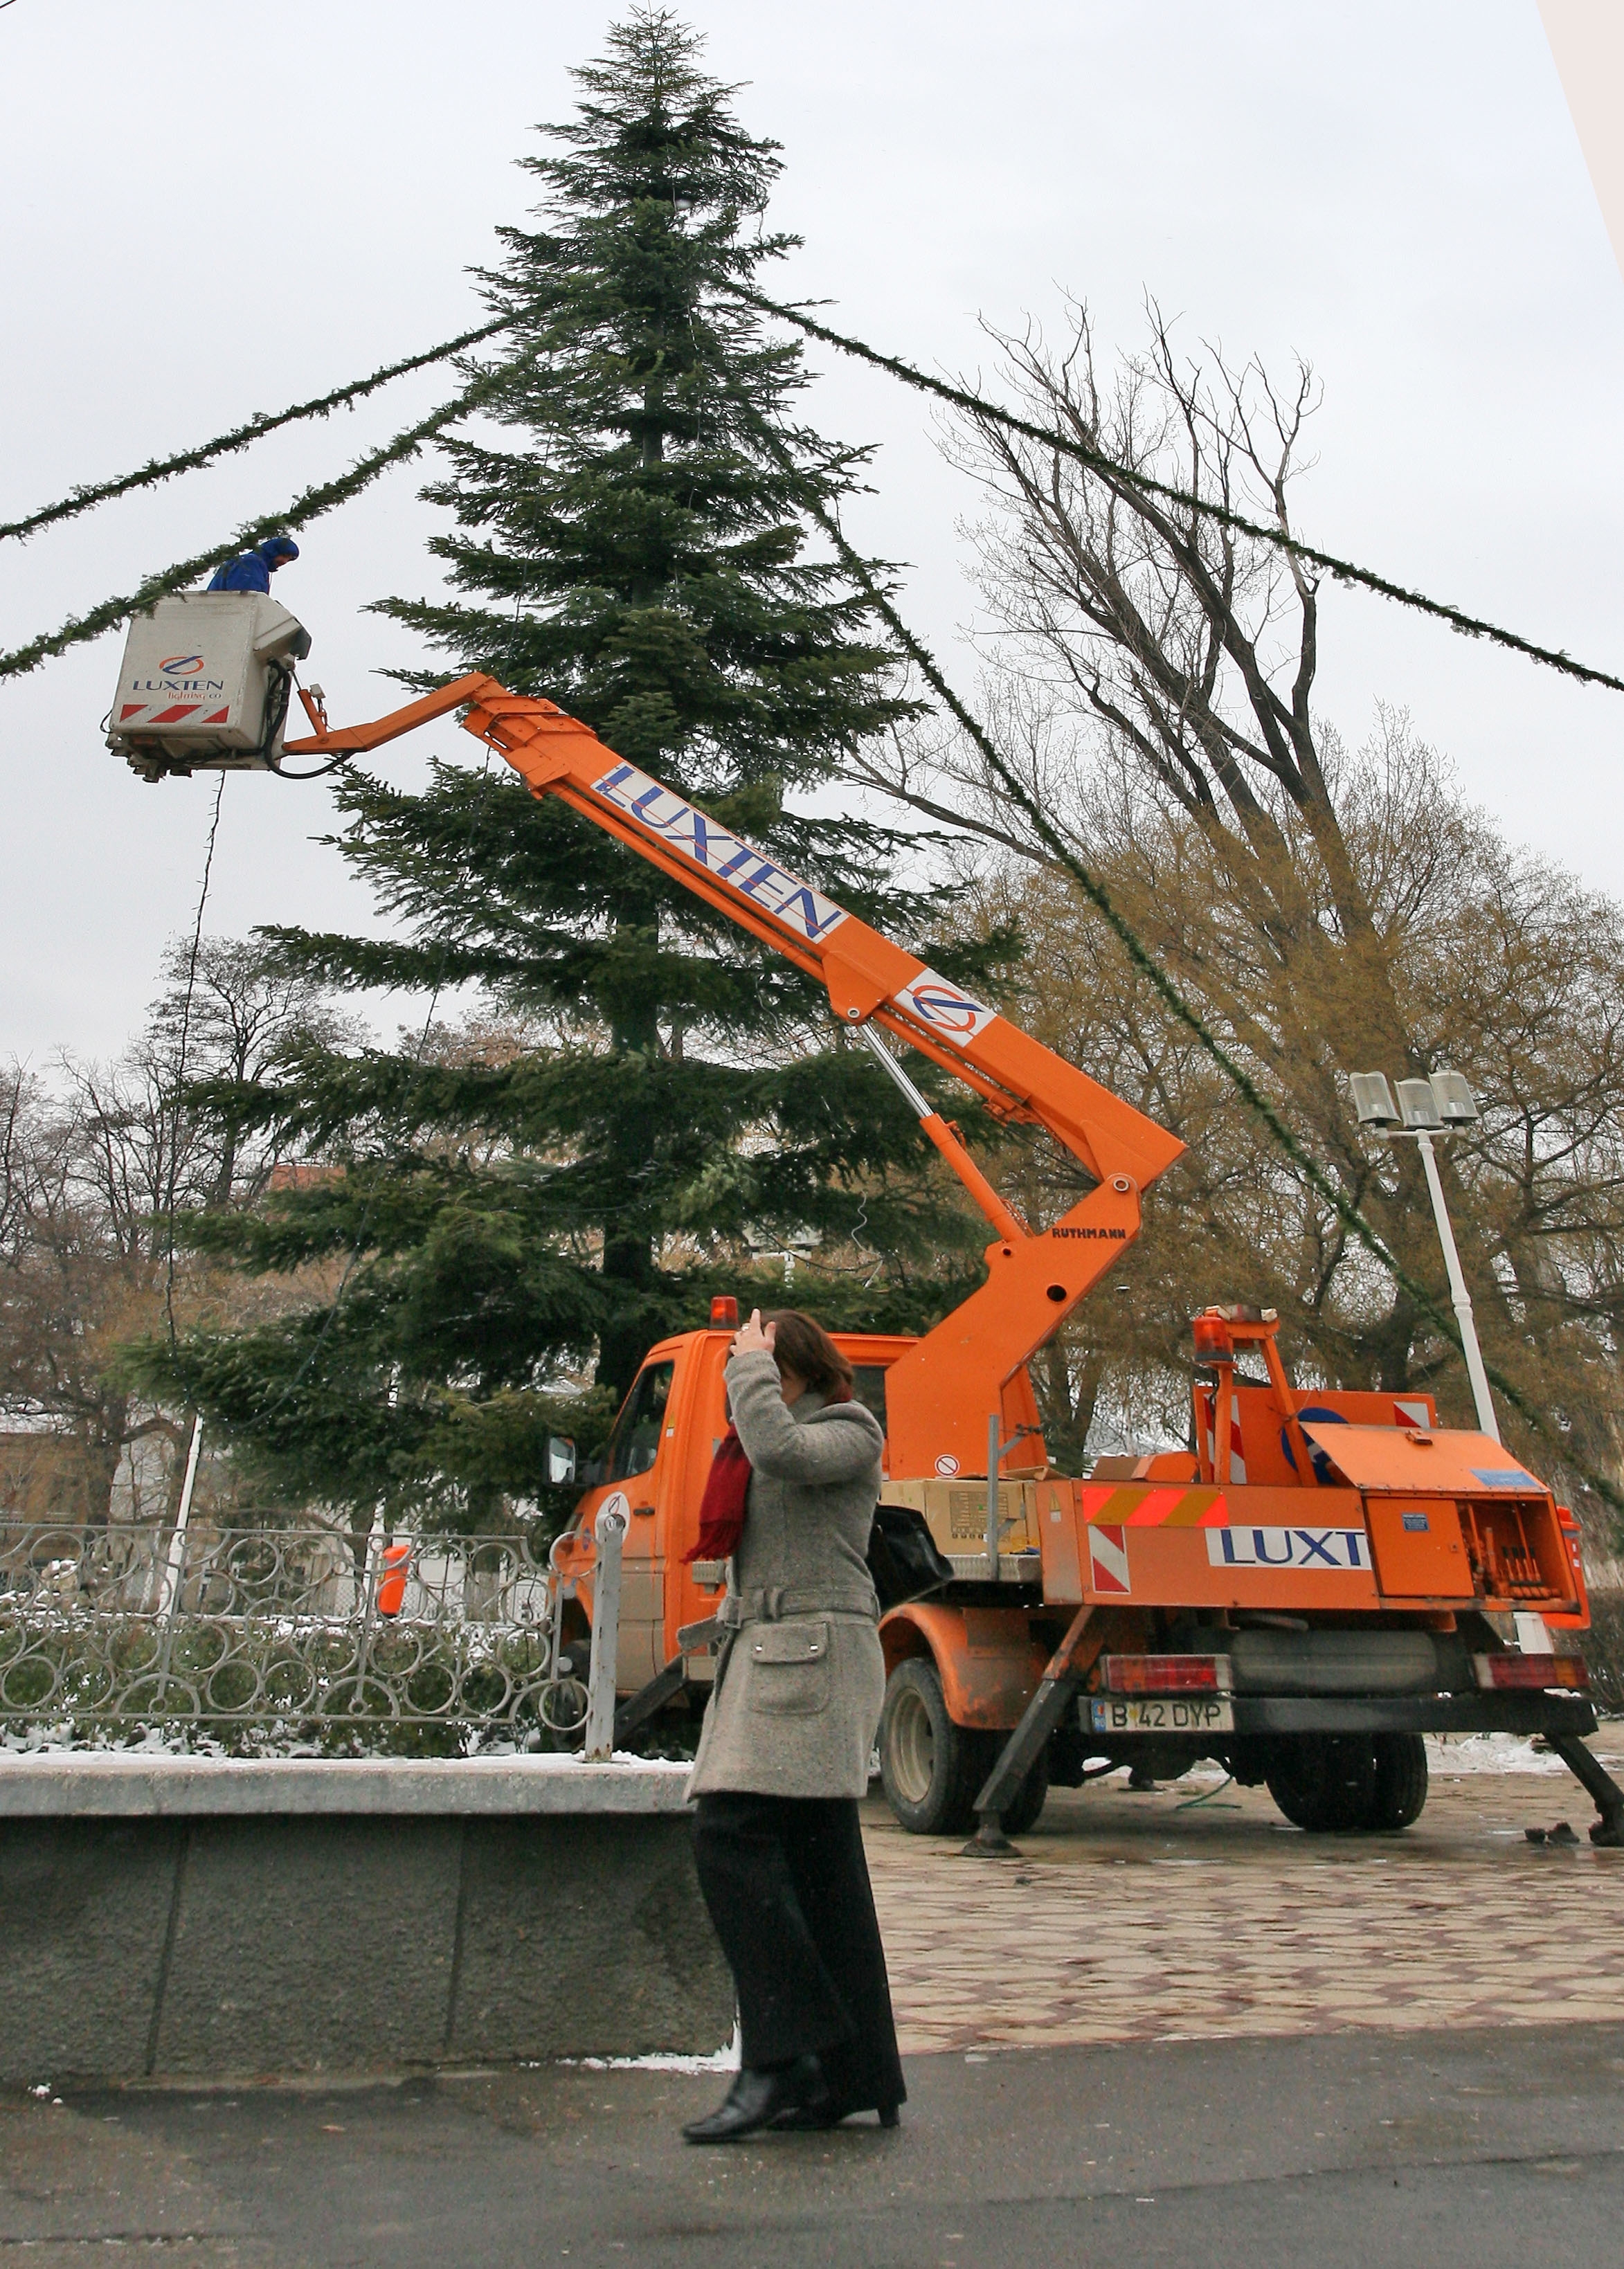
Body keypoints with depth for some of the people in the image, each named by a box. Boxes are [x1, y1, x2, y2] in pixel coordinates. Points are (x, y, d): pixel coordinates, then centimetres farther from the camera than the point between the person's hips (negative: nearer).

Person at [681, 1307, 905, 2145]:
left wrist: (752, 1364, -10)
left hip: (813, 1653, -9)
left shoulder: (849, 1432, -3)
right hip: (767, 1653, 9)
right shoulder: (765, 1447, 24)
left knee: (731, 1834, -16)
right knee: (816, 1862, 8)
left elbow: (780, 1448, -24)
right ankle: (855, 2076, 13)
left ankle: (784, 2057, -10)